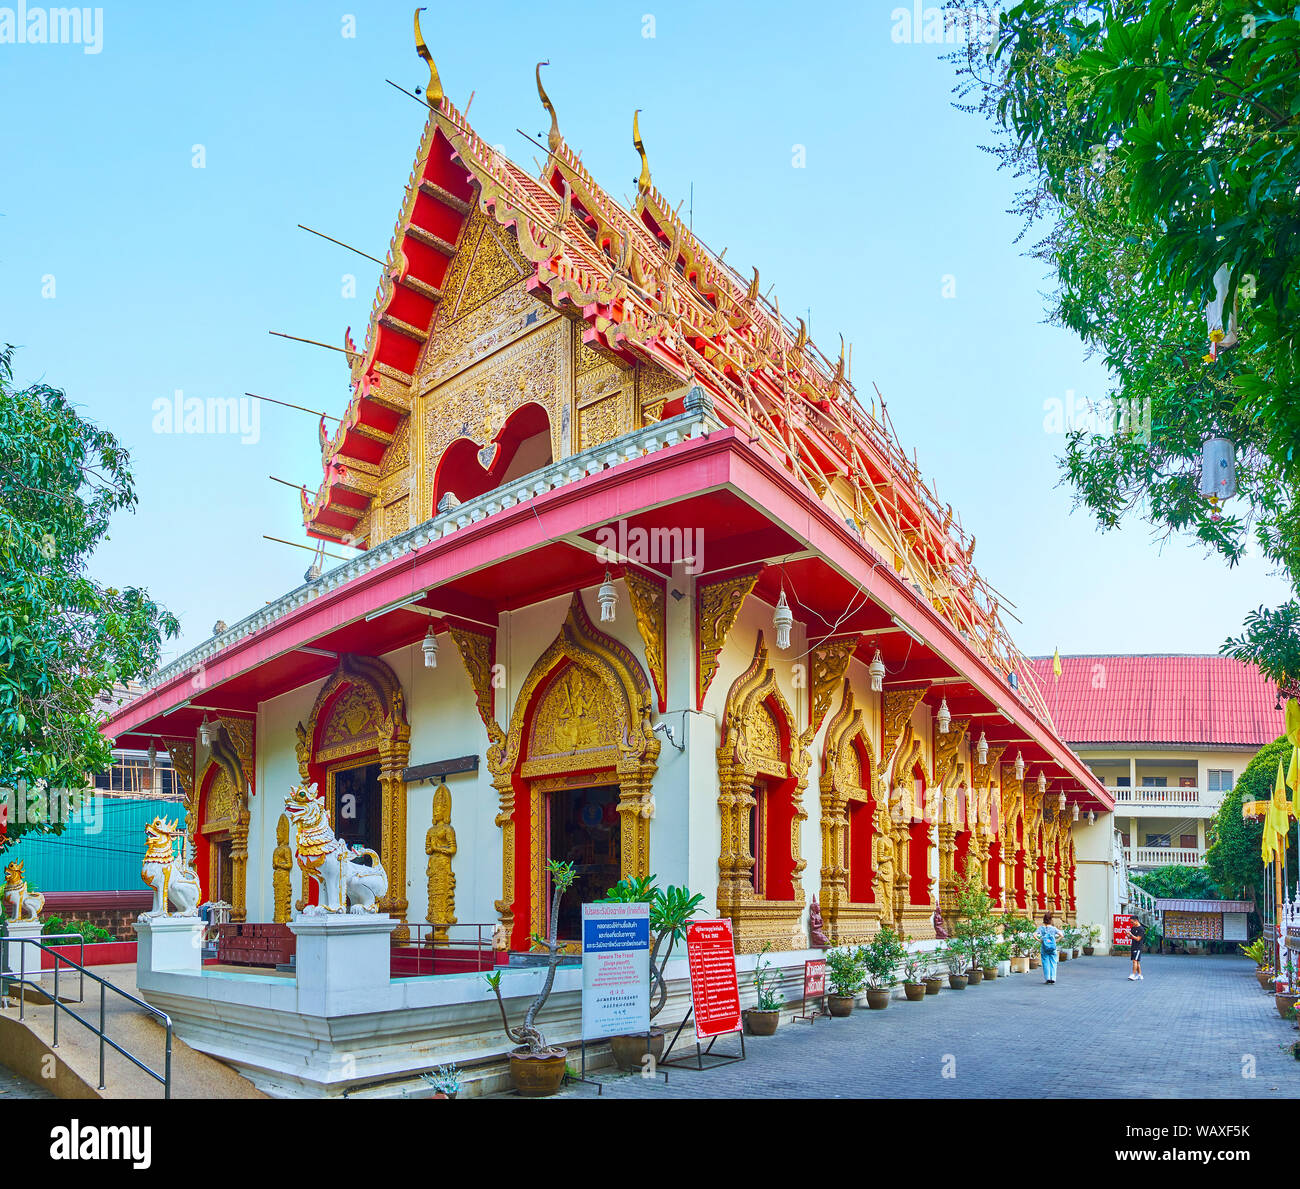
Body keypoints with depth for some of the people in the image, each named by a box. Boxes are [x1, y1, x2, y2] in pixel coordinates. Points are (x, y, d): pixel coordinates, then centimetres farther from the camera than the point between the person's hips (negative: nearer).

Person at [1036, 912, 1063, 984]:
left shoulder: (1041, 928, -3)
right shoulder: (1053, 928, -1)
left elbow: (1034, 935, -15)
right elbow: (1062, 935, -10)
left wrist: (1039, 940, -4)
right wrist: (1056, 940, -1)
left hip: (1044, 948, 0)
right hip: (1053, 948, 0)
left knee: (1046, 963, 6)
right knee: (1053, 963, 8)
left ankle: (1047, 978, 5)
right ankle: (1053, 978, 2)